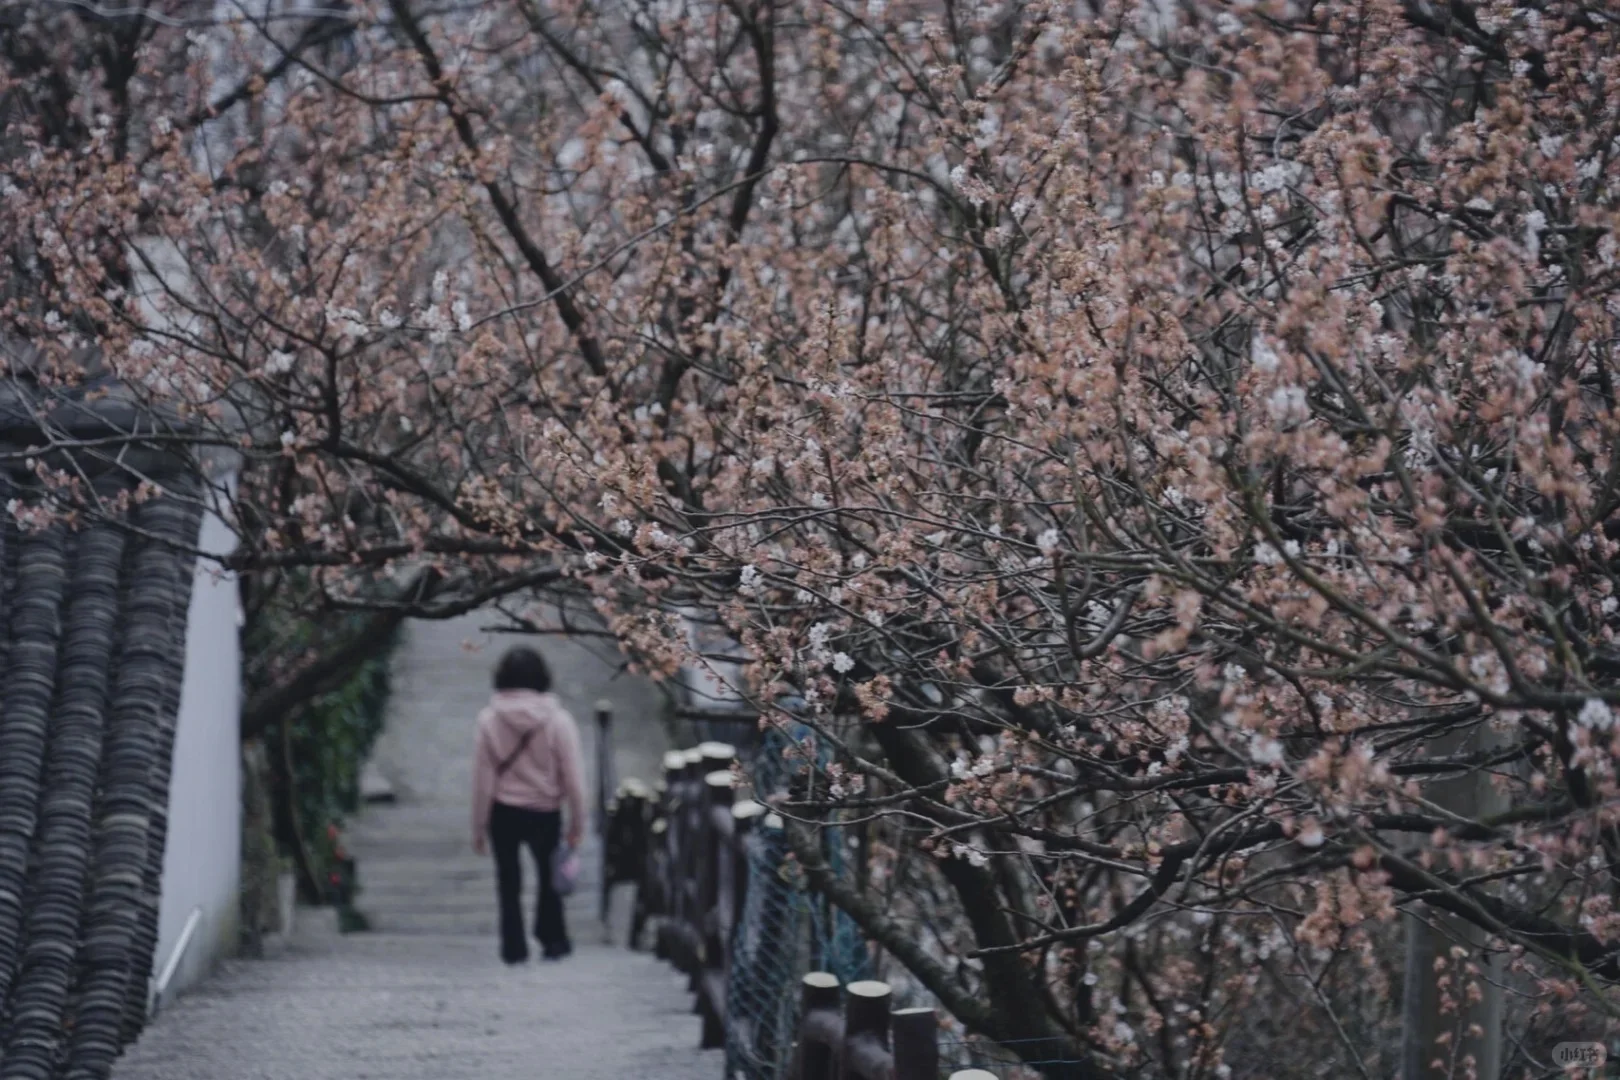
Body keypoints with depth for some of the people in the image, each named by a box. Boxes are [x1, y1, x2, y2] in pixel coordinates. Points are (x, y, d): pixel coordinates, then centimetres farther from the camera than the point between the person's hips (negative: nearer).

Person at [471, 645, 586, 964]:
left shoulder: (489, 719, -11)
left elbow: (482, 778, -8)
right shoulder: (557, 720, -13)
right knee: (550, 876, 19)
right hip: (545, 811, 0)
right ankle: (552, 940, 24)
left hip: (503, 812, 0)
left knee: (508, 881, 13)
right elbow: (572, 777, -10)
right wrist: (577, 823, 1)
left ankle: (514, 946, 14)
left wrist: (479, 825, 1)